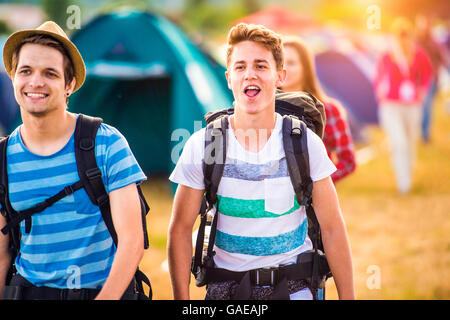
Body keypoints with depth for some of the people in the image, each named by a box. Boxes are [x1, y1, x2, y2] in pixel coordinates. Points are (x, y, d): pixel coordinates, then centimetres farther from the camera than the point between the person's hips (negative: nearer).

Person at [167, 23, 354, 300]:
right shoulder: (201, 145, -8)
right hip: (226, 287, 1)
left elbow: (332, 228, -3)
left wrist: (347, 297, -4)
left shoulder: (306, 144, -8)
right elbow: (180, 229, -1)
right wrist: (182, 299, -4)